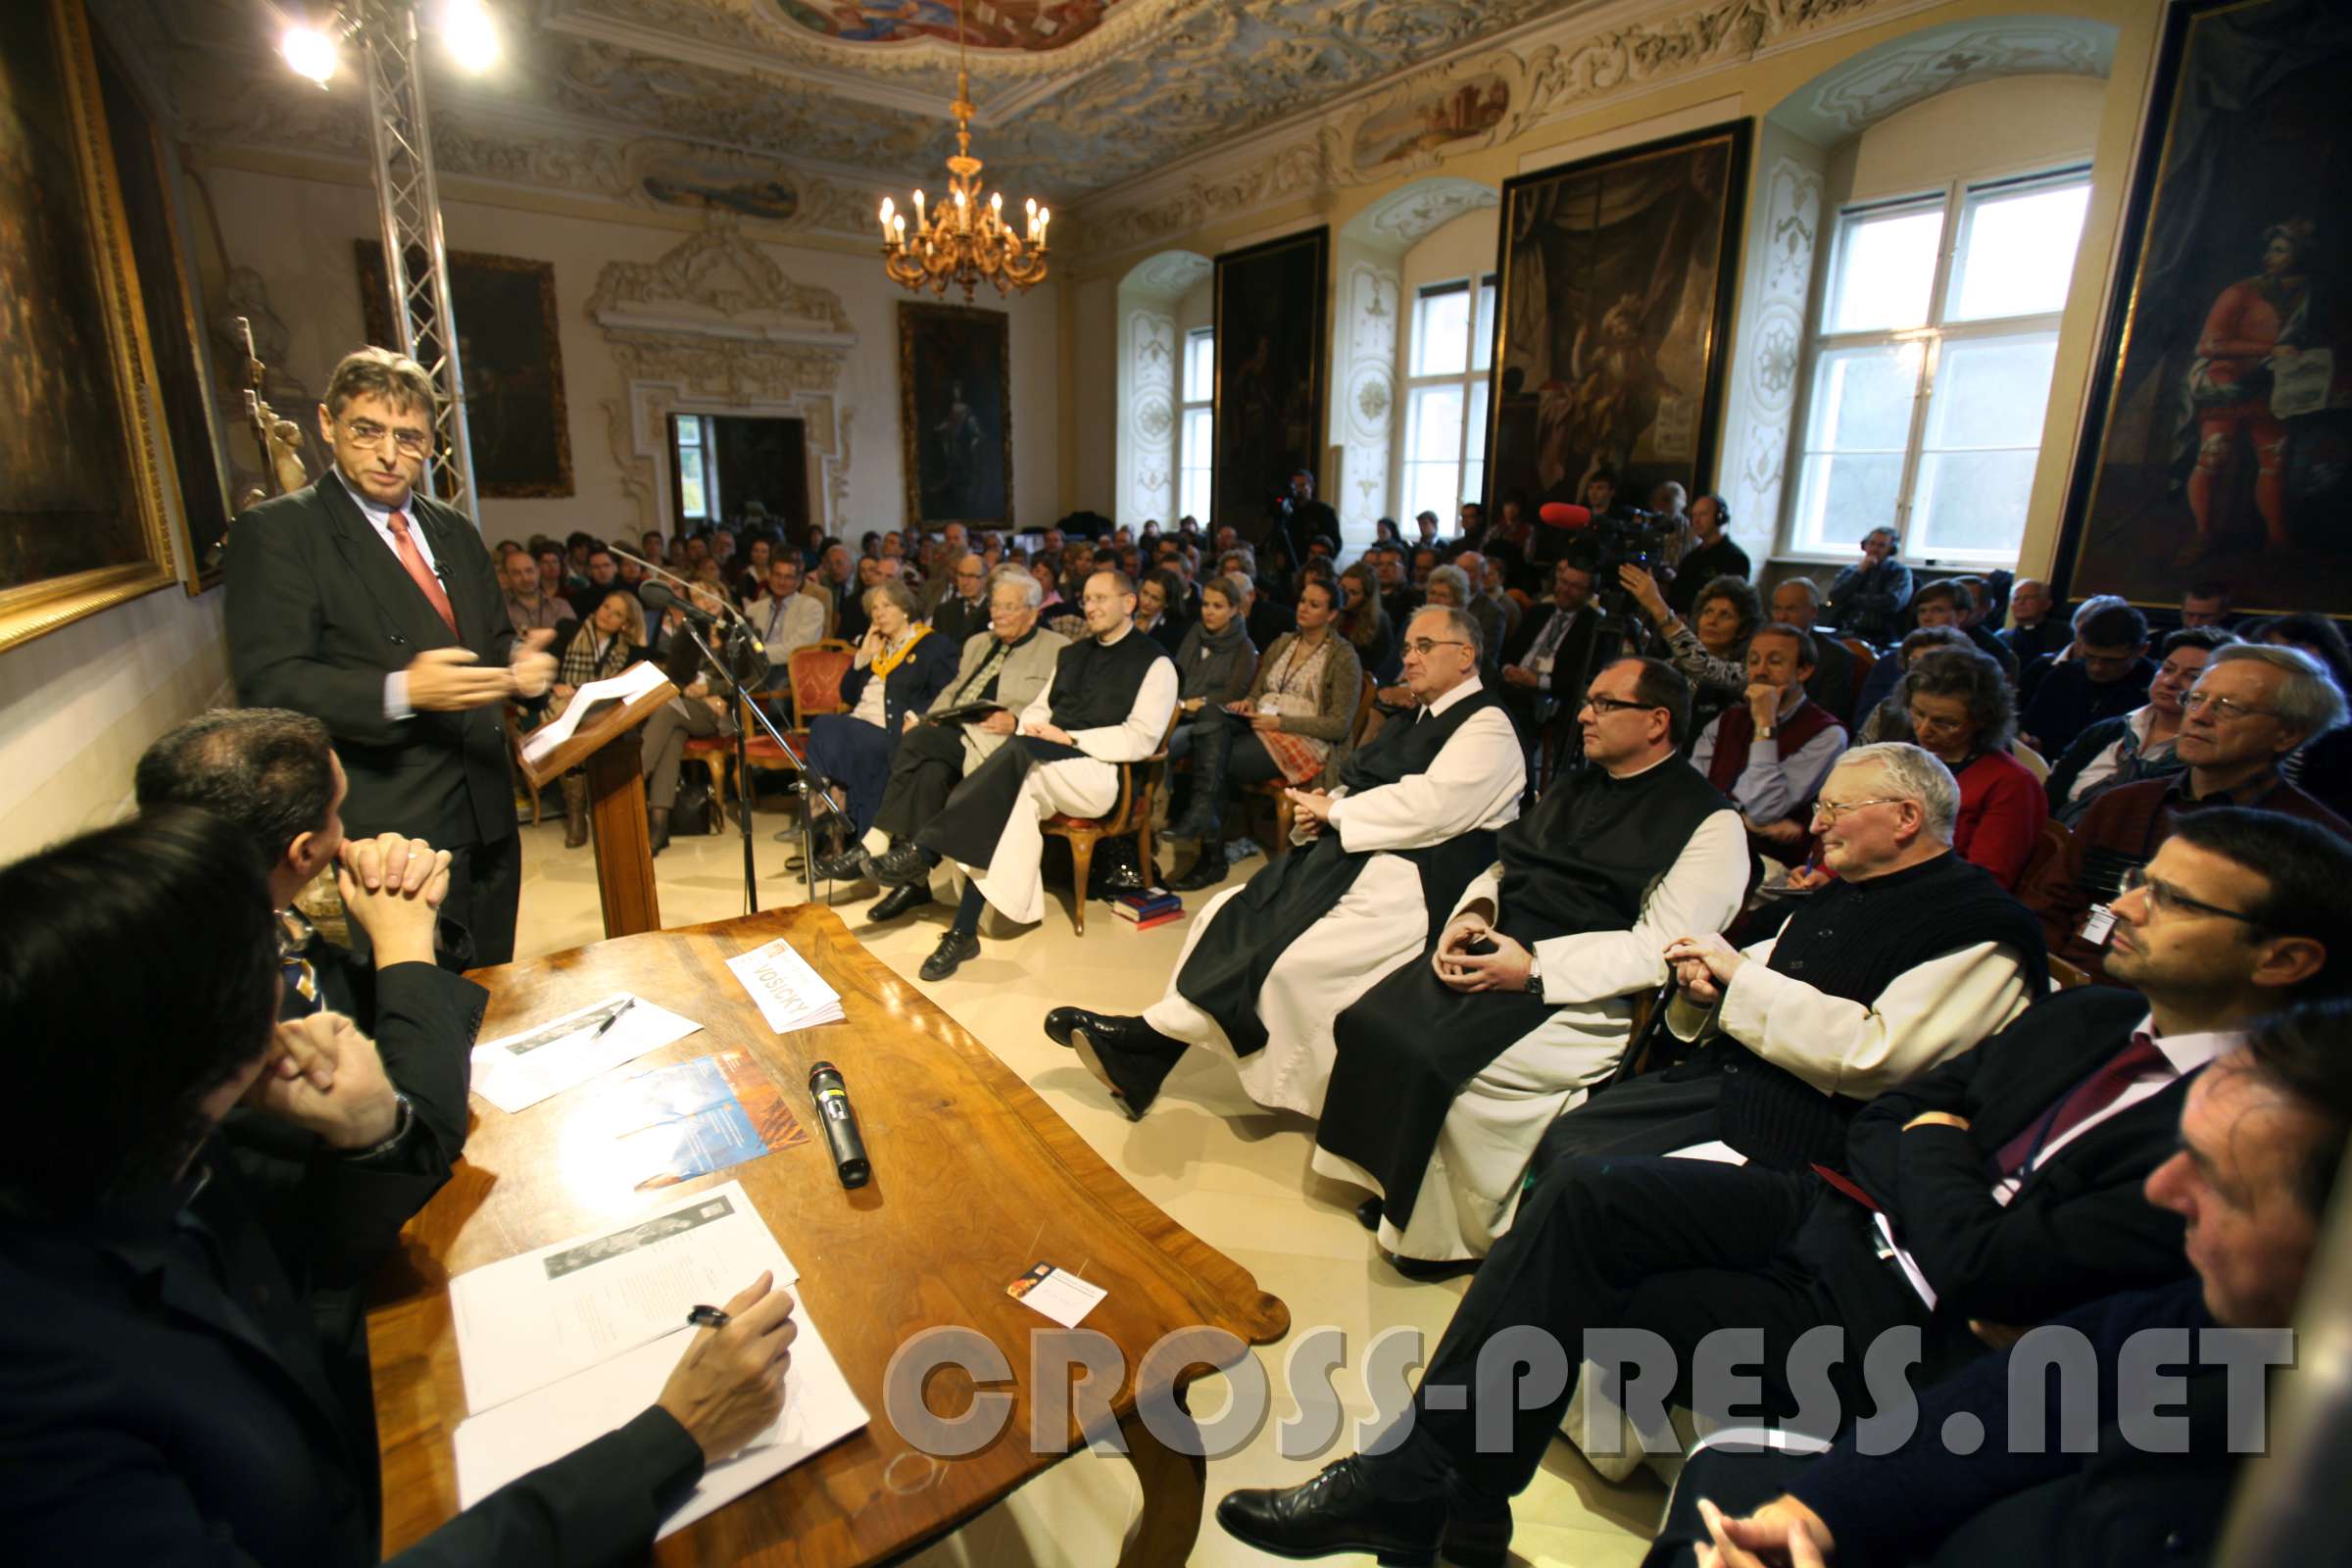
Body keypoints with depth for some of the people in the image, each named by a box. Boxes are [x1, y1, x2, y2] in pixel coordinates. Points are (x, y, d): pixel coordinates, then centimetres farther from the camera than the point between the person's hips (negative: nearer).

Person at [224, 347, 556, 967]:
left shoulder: (455, 532, 15)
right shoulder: (275, 532, -5)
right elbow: (268, 685, -13)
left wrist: (520, 663, -3)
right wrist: (400, 693, -28)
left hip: (487, 820, 6)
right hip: (387, 834, -6)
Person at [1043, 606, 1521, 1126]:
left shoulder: (1487, 727, -5)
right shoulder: (1416, 720, 22)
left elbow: (1431, 808, -19)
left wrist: (1334, 812, -10)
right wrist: (1323, 808, -4)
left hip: (1410, 880, -8)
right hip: (1355, 858, 9)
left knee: (1287, 958, -25)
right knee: (1227, 914, -5)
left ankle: (1148, 1034, -12)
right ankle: (1136, 1065, -5)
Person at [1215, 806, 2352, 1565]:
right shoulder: (2079, 1019, 7)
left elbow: (1982, 1267, -21)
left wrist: (1933, 1147, -5)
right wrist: (1933, 1172, -10)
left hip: (1908, 1332, -6)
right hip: (1842, 1215, 7)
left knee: (1573, 1291, -14)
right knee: (1579, 1197, -14)